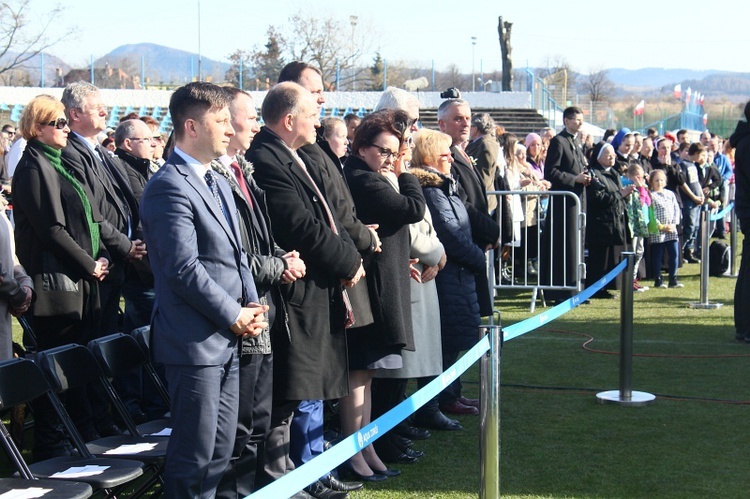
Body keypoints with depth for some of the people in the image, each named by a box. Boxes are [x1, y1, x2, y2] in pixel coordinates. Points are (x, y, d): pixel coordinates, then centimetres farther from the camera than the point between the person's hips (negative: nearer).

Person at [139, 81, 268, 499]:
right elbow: (185, 269, -19)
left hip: (227, 339, 9)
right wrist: (235, 315, -12)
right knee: (194, 457, -3)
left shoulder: (218, 184, 17)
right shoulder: (170, 187, -14)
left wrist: (252, 305, 5)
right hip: (196, 342, -9)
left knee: (221, 451, 15)